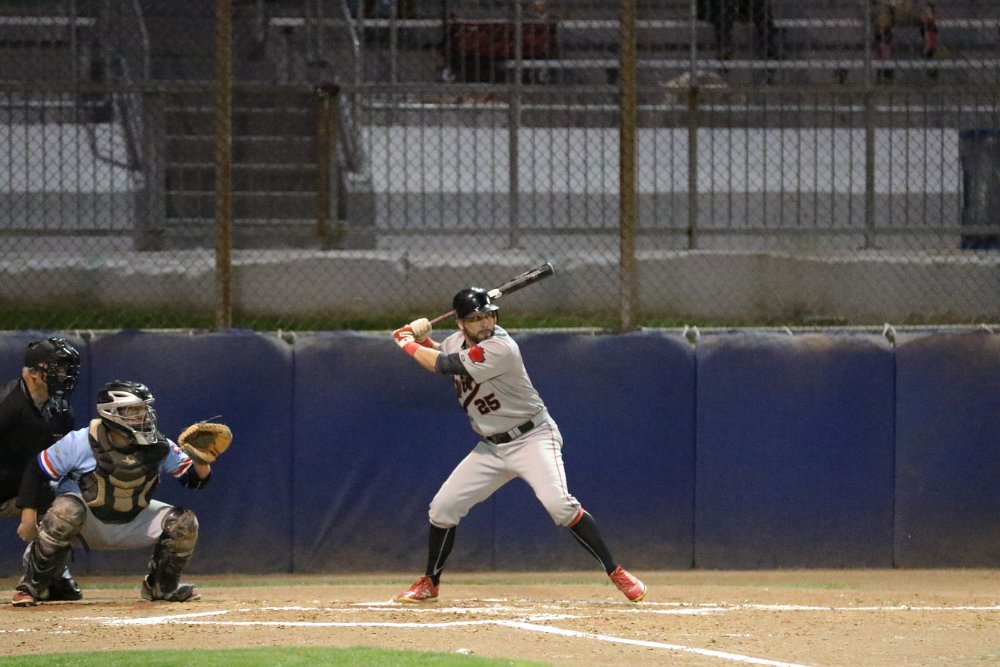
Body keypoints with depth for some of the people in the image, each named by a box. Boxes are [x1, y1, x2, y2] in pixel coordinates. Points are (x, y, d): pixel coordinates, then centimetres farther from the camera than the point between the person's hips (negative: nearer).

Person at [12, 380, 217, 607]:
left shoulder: (159, 447, -12)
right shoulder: (81, 442, -21)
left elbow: (195, 480, -4)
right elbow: (37, 471, -12)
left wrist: (201, 462, -28)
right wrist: (27, 518, -15)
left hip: (132, 523, 4)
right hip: (89, 525, -4)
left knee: (184, 522, -14)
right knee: (67, 510, -38)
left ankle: (162, 586, 13)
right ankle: (33, 586, -20)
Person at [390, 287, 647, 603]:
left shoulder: (499, 348, -25)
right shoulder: (458, 340, 1)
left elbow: (443, 365, -24)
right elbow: (437, 355, 23)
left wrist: (407, 343, -8)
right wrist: (421, 336, 1)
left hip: (532, 437, -8)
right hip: (492, 446, 8)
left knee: (558, 503, -29)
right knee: (442, 507, 3)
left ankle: (616, 572, -23)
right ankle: (429, 584, 22)